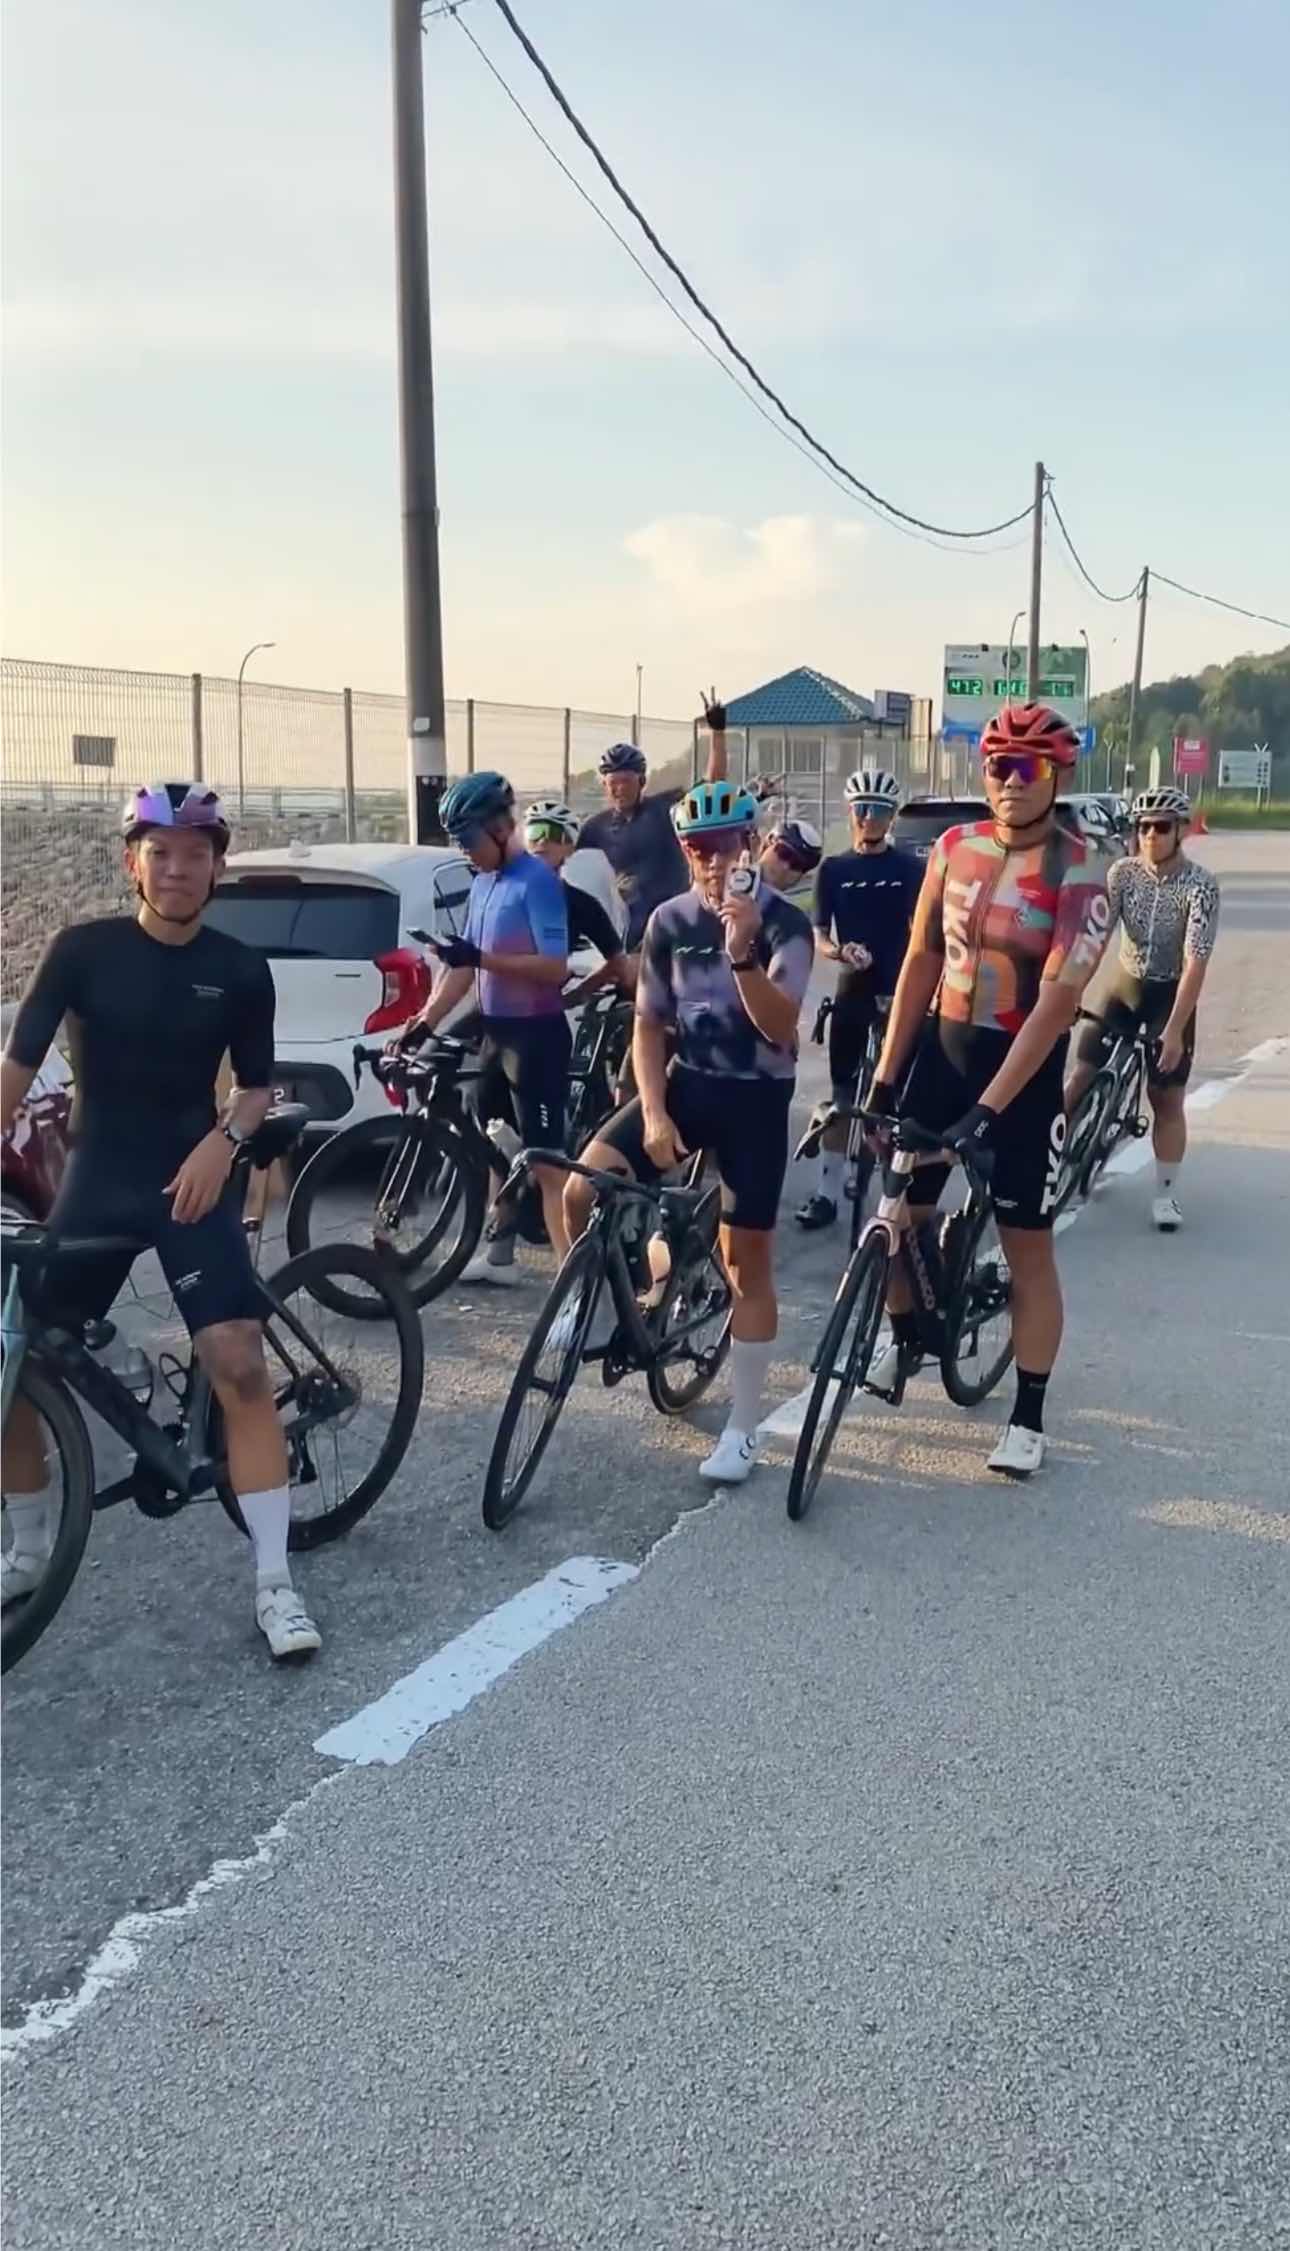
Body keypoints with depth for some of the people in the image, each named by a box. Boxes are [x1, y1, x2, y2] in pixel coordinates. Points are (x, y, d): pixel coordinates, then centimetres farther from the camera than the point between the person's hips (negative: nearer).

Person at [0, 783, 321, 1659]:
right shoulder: (84, 949, -5)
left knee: (241, 1368, -12)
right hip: (95, 1186, 1)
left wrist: (223, 1142, -13)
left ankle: (275, 1583, -3)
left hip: (192, 1184, -1)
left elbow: (259, 1085, 6)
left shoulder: (240, 971, -3)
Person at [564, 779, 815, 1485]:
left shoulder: (784, 922, -11)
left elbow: (780, 1027, -23)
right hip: (686, 1081, 3)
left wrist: (741, 954, -38)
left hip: (757, 1095, -3)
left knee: (746, 1261, 2)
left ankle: (742, 1430, 12)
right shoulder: (669, 921, -1)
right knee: (582, 1190, -17)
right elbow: (648, 1024, 2)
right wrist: (652, 1112, -10)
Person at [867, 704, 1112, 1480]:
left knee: (1029, 1248, 4)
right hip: (942, 1049, 4)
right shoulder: (955, 849, 0)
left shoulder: (1079, 875, -14)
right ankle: (906, 1337, 39)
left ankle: (1029, 1417, 16)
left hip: (1026, 1069, -4)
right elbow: (921, 961, 5)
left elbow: (1055, 1002, -20)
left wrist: (990, 1108, -25)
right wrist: (885, 1074, 2)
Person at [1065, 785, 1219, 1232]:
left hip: (1171, 992, -2)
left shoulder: (1200, 885, -20)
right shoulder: (1122, 873, -11)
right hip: (1125, 984, 3)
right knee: (1083, 1071, -5)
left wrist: (1174, 1030, -30)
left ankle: (1166, 1193, 13)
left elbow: (1196, 963, -25)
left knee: (1167, 1098, 1)